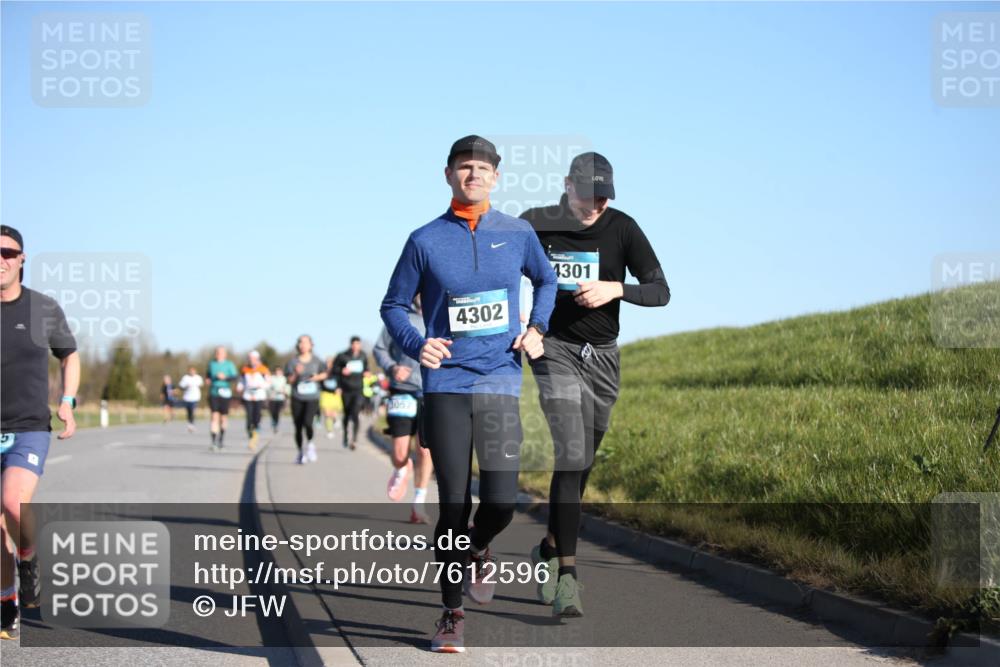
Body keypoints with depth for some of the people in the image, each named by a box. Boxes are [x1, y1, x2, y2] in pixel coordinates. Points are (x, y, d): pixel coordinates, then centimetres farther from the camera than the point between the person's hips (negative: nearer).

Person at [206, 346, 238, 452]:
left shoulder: (229, 364, -1)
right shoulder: (212, 364, 9)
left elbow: (234, 376, -12)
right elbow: (208, 374, 27)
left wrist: (225, 377, -28)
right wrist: (209, 380, 7)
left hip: (225, 393, -1)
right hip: (213, 393, 1)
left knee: (223, 418, 8)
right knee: (215, 416, -12)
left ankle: (220, 440, 29)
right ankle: (214, 442, -18)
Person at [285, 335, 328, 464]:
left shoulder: (316, 361, 2)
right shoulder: (293, 362, -1)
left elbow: (324, 374, 16)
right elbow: (290, 381, -2)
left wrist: (317, 377, -4)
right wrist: (296, 373, -20)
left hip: (312, 397, -1)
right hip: (297, 398, 1)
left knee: (307, 422, -21)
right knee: (298, 427, 4)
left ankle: (310, 444, 5)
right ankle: (300, 452, 23)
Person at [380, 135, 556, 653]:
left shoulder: (518, 234, 7)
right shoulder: (426, 241, 2)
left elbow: (546, 281, 25)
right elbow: (393, 305, 9)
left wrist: (537, 328, 7)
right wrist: (416, 344, -10)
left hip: (501, 382, 1)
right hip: (446, 384, -1)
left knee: (500, 502, -8)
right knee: (453, 504, -3)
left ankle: (477, 552, 29)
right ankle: (452, 614, 11)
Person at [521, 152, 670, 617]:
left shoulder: (621, 228, -4)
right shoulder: (536, 224, -6)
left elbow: (660, 291, -6)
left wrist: (616, 288, -23)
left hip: (602, 355, 3)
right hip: (556, 350, -3)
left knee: (581, 464, 11)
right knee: (571, 455, -18)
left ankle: (550, 549, 33)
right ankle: (566, 574, -20)